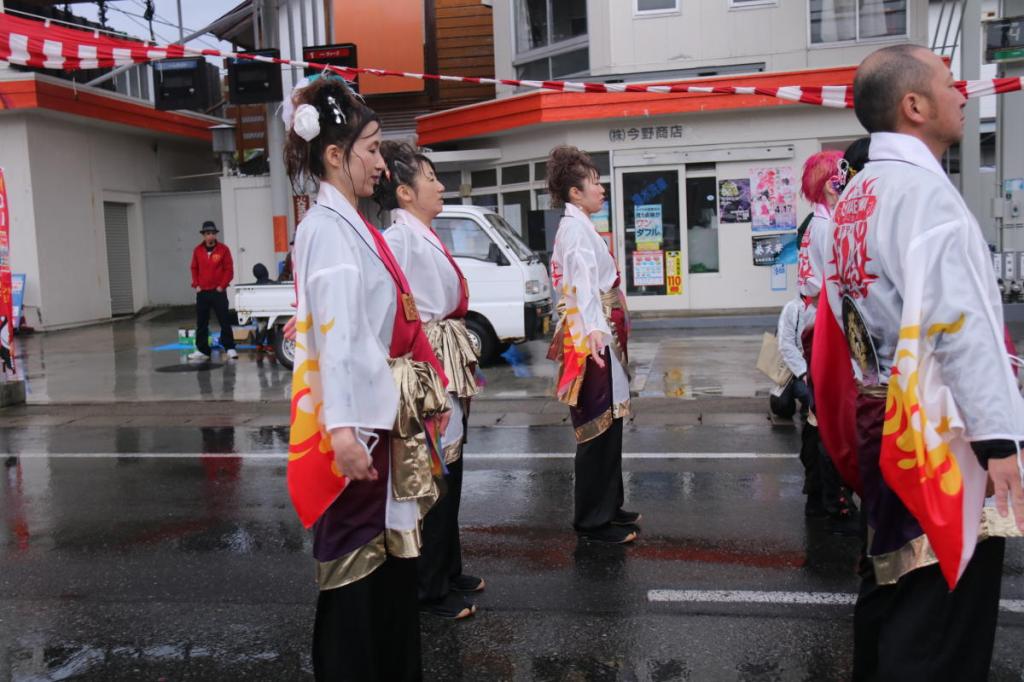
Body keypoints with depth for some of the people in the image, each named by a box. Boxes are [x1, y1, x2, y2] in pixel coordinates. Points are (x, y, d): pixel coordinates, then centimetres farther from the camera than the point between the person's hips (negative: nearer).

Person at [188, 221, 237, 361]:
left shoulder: (223, 249, -3)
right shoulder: (198, 250, 7)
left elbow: (229, 269, -4)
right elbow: (194, 269, 12)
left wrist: (222, 286, -9)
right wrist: (196, 285, 1)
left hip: (218, 292, -3)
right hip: (202, 292, 3)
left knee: (224, 321, -2)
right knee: (201, 323, 7)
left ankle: (229, 348, 4)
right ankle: (202, 350, 14)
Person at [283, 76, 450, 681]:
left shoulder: (351, 225, 15)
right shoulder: (329, 228, -13)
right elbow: (337, 333, -24)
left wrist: (429, 393, 21)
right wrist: (343, 428, -29)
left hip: (388, 415, 9)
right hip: (360, 419, -9)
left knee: (390, 551, 17)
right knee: (357, 560, 1)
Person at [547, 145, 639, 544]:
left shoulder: (576, 226, 18)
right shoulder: (577, 227, -13)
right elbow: (584, 280, -30)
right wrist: (594, 329, -44)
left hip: (601, 337, 11)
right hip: (592, 341, -11)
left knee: (608, 425, 16)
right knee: (598, 430, -6)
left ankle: (607, 508, 27)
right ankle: (593, 521, 3)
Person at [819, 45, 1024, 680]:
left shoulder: (858, 195, 13)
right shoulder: (921, 187, -14)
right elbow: (956, 320, -23)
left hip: (884, 420, 9)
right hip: (939, 433, -9)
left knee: (893, 581, 20)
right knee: (942, 623, -2)